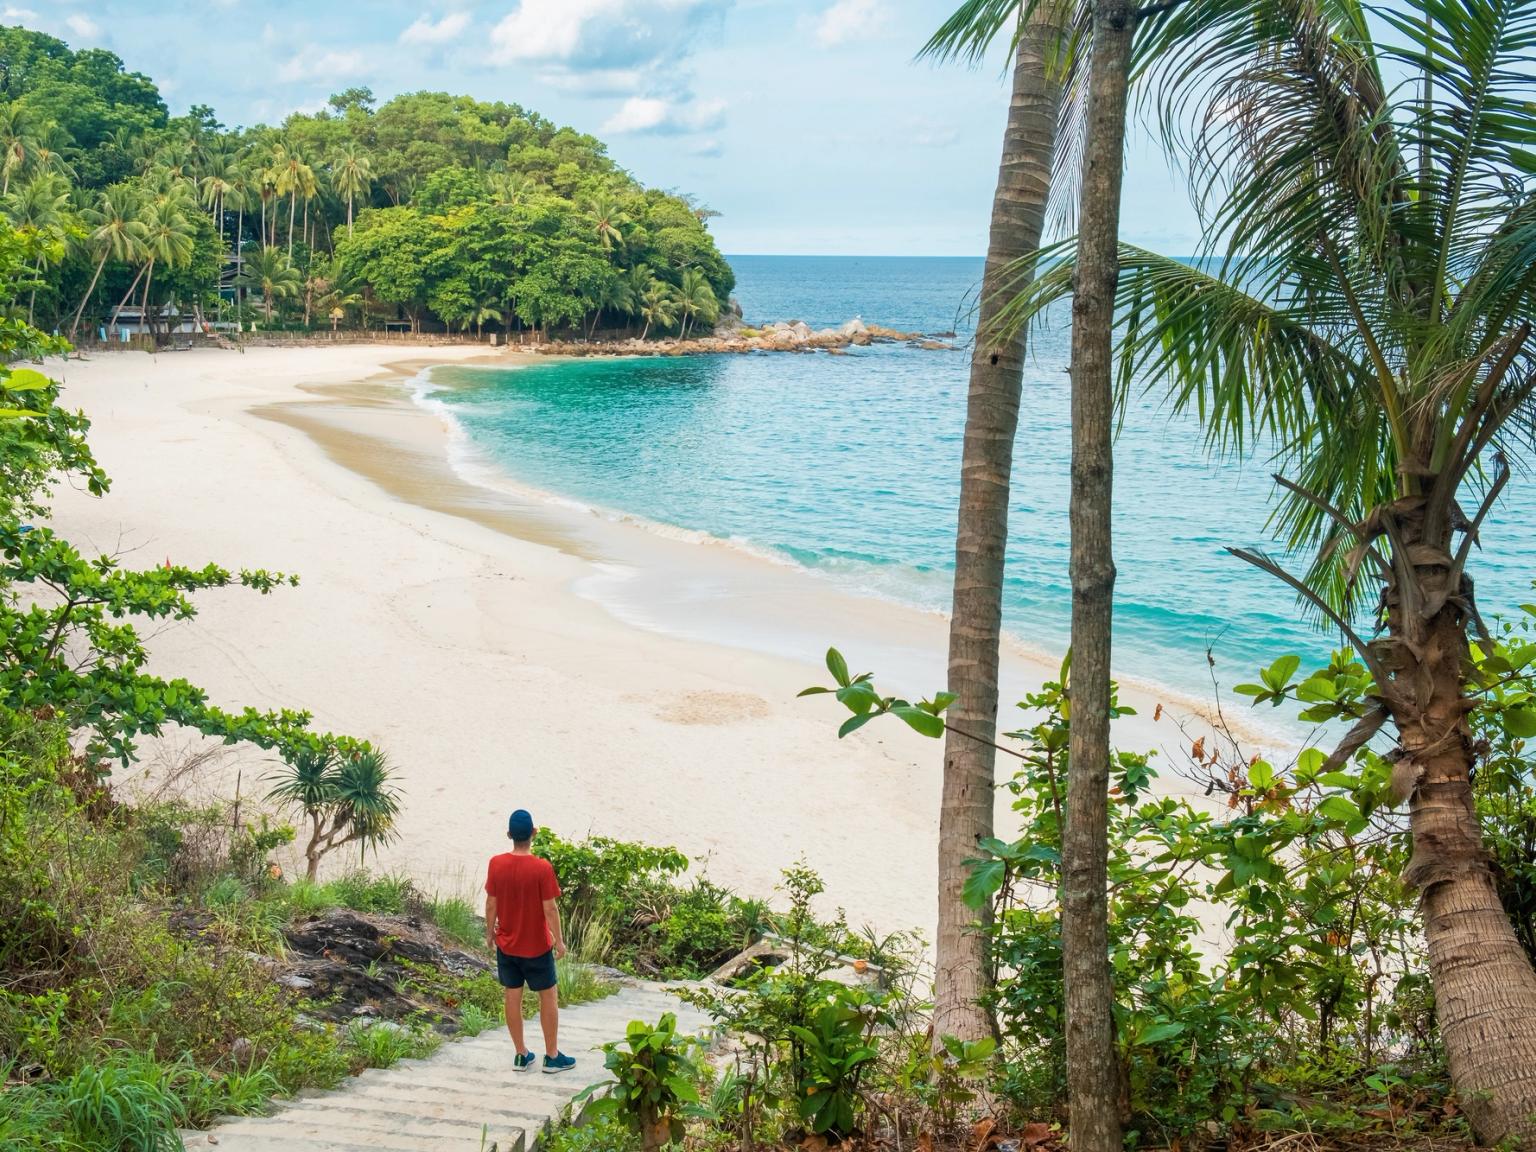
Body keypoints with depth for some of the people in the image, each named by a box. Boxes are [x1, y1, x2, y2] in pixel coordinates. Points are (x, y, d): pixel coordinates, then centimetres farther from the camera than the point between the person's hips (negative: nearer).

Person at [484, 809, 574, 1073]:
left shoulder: (496, 864, -10)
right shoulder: (542, 868, -20)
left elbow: (491, 903, -2)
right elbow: (550, 908, -16)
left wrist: (490, 932, 13)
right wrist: (559, 940, -4)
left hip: (506, 944, 3)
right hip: (536, 945, -3)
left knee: (513, 997, 12)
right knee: (549, 996, 11)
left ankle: (522, 1055, 20)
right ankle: (552, 1056, 16)